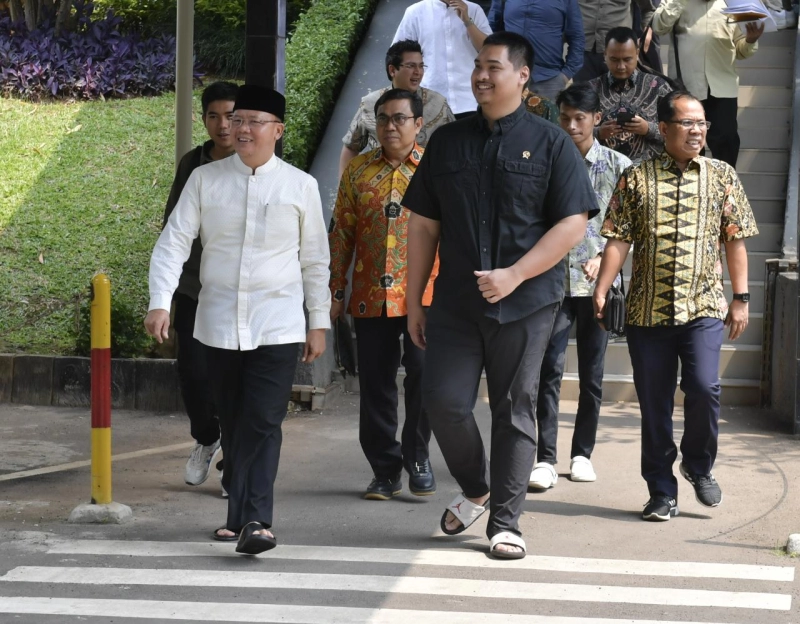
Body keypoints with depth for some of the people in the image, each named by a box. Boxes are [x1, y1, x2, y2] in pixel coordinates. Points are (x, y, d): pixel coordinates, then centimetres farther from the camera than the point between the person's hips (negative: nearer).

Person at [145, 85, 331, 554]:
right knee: (233, 423, 11)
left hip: (278, 327, -2)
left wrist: (319, 322, 8)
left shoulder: (300, 186, 2)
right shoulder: (205, 180, 4)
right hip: (219, 324, 2)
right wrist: (160, 303, -12)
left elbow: (316, 260, 8)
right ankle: (242, 514, 21)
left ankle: (253, 520, -14)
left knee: (263, 423, -11)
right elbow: (174, 243, 0)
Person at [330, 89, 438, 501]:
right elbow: (342, 232, 12)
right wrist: (336, 290, 8)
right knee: (375, 384, 5)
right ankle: (386, 468, 16)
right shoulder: (358, 170, 10)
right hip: (371, 295, 3)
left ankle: (416, 456, 10)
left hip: (425, 293, -3)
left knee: (424, 374, -10)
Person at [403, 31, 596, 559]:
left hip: (526, 302, -3)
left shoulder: (550, 143, -1)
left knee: (515, 411, 3)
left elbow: (573, 224, -7)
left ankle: (506, 523, 13)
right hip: (455, 301, 3)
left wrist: (513, 275, -16)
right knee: (444, 401, -4)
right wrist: (414, 299, 8)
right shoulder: (448, 141, 10)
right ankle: (475, 489, 22)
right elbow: (424, 224, 12)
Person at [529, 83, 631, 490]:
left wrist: (604, 257, -15)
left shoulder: (617, 166, 1)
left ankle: (582, 453, 19)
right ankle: (545, 458, -6)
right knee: (549, 370, -7)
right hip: (553, 281, 0)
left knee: (592, 374, 8)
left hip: (597, 283, 0)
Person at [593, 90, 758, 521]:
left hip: (704, 307, 0)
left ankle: (698, 464, 11)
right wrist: (601, 291, -8)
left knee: (704, 388, -17)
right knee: (654, 404, 4)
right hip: (647, 310, 0)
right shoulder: (636, 179, 3)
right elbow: (618, 240, 0)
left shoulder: (722, 176, 7)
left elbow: (735, 240, 8)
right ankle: (662, 492, 17)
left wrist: (740, 297, 4)